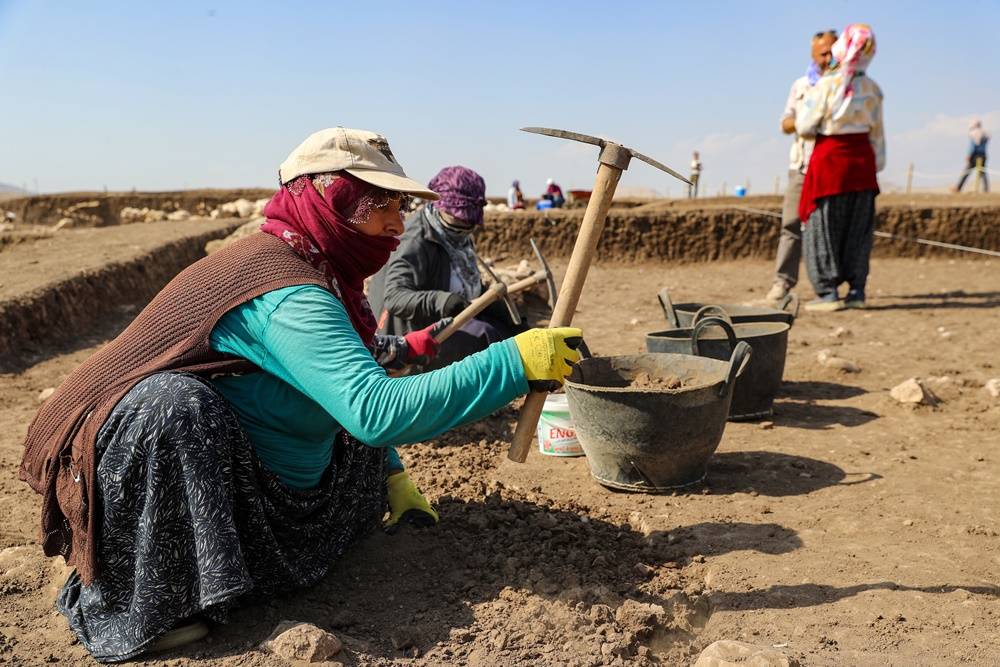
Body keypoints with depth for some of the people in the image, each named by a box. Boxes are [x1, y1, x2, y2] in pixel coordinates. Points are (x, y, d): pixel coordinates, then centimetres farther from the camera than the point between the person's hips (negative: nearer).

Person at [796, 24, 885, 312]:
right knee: (858, 229, 10)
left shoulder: (826, 85, -11)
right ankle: (856, 290, 11)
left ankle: (828, 292, 0)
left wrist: (805, 102, 11)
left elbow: (804, 127, -7)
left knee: (823, 227, 2)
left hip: (830, 158, -5)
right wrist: (877, 164, 17)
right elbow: (877, 132, 9)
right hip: (862, 159, 5)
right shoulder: (872, 88, 4)